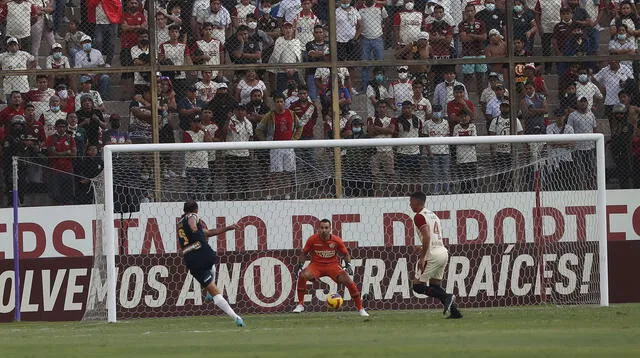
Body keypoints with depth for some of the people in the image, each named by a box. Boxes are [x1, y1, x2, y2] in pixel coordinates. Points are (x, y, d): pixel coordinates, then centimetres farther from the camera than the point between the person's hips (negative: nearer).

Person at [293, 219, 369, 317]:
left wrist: (348, 264, -10)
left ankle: (360, 308, -3)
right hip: (316, 265, 0)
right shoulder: (312, 239, -9)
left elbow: (345, 254, 6)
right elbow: (304, 253, 6)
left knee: (348, 281, -19)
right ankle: (300, 304, -15)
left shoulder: (337, 240, -9)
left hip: (332, 265, 0)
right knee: (303, 275, -30)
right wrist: (300, 264, -8)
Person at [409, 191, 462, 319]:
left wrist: (422, 257, -21)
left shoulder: (419, 217, -8)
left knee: (418, 285, -4)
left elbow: (426, 236, -20)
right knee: (435, 286, 17)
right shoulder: (433, 215, 21)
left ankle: (447, 297, -16)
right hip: (443, 252, 9)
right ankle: (454, 311, 7)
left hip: (432, 254, -9)